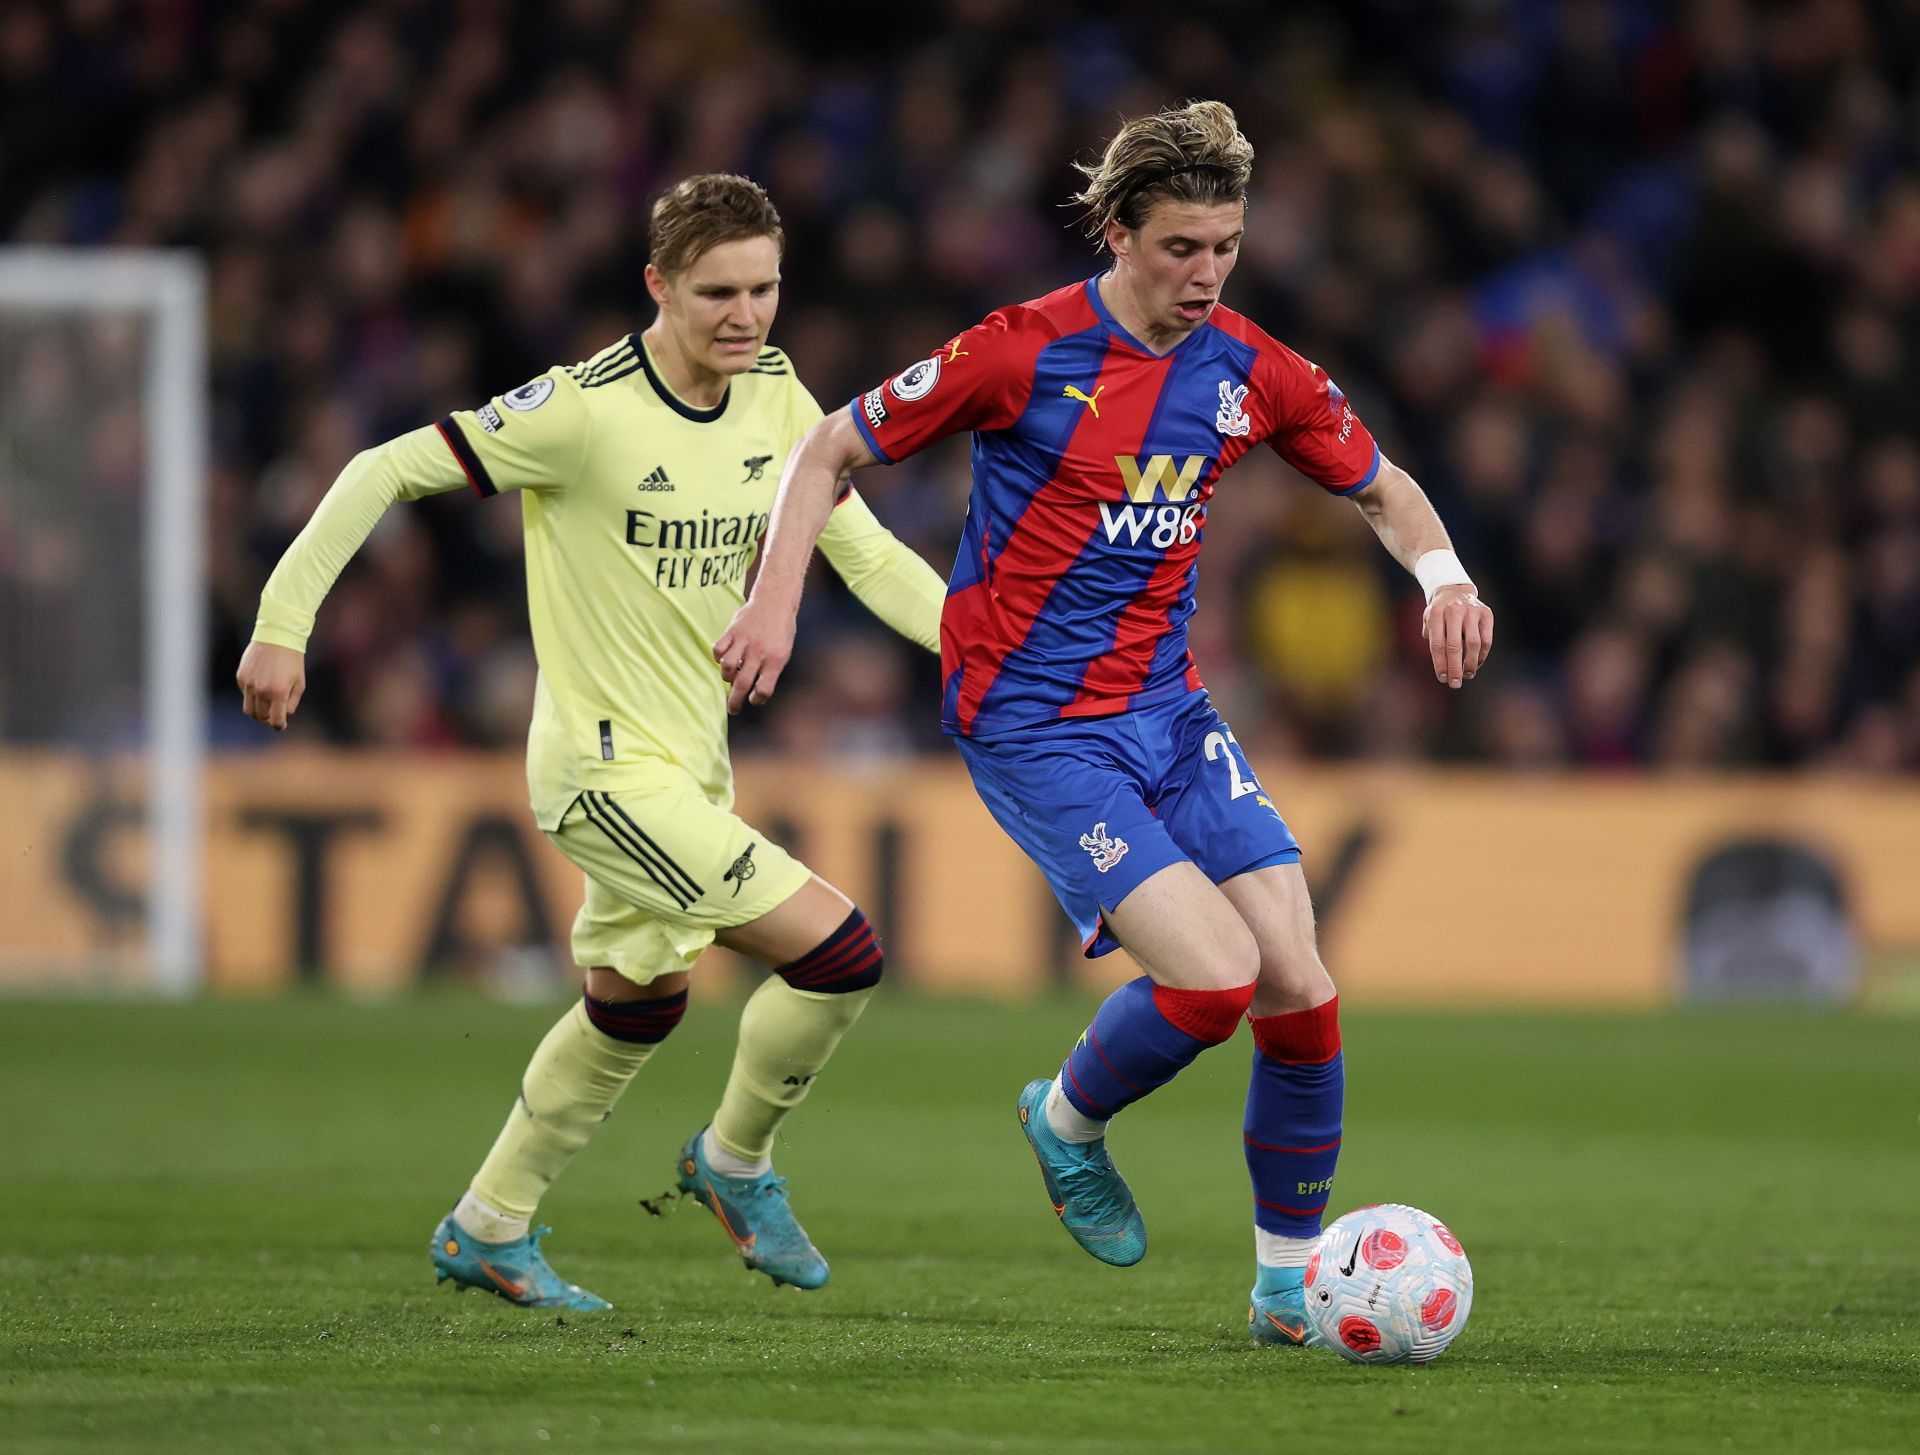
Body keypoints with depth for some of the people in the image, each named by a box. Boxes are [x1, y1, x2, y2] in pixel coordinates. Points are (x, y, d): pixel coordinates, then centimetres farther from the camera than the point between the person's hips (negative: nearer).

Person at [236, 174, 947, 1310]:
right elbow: (385, 473, -15)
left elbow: (870, 555, 5)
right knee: (842, 950, -14)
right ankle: (737, 1163, 12)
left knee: (639, 1001, 22)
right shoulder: (587, 409, -21)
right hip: (608, 767, -8)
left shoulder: (777, 398, -1)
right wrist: (283, 623, -18)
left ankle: (489, 1231, 37)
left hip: (691, 762, 8)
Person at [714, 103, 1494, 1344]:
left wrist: (1443, 578, -2)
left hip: (1168, 707, 6)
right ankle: (1067, 1123, 12)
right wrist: (776, 602, -12)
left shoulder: (1252, 374, 2)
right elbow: (832, 450, -2)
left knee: (1300, 988, -5)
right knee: (1213, 974, -20)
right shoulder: (1026, 355, -13)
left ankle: (1290, 1278, 12)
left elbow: (1384, 490, 18)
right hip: (1032, 724, -6)